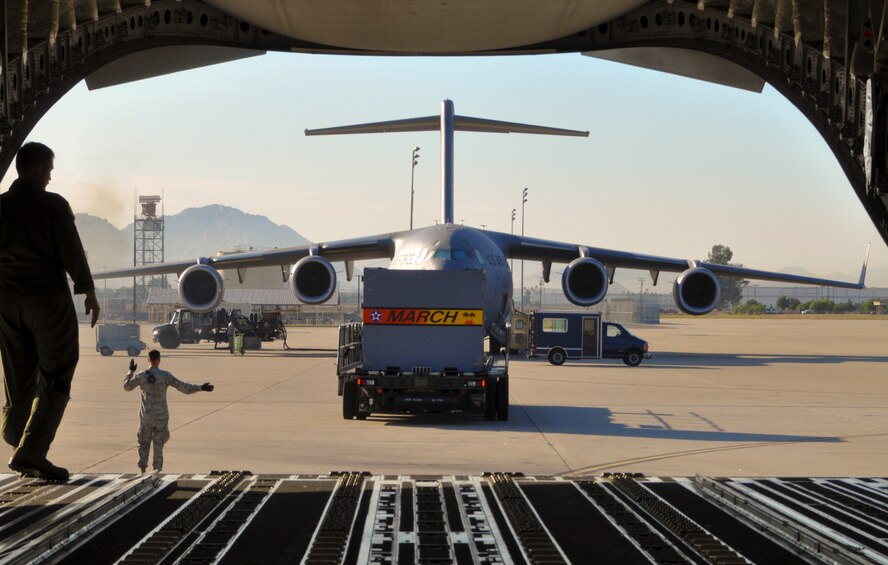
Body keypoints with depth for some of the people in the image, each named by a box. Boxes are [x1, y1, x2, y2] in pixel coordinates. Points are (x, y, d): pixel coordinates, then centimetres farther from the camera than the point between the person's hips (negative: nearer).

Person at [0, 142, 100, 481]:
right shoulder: (53, 205, -8)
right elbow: (72, 252, -10)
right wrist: (88, 291, 0)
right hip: (48, 297, -5)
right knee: (56, 376, -1)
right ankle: (31, 451, -11)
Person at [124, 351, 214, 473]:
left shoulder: (141, 376, -3)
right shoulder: (165, 376, -9)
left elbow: (127, 386, 15)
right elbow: (183, 387, -12)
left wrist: (131, 371, 26)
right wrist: (200, 388, -6)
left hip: (146, 416, 1)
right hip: (161, 416, -1)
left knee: (144, 442, 14)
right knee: (158, 444, 6)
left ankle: (142, 469, 2)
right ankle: (157, 472, 4)